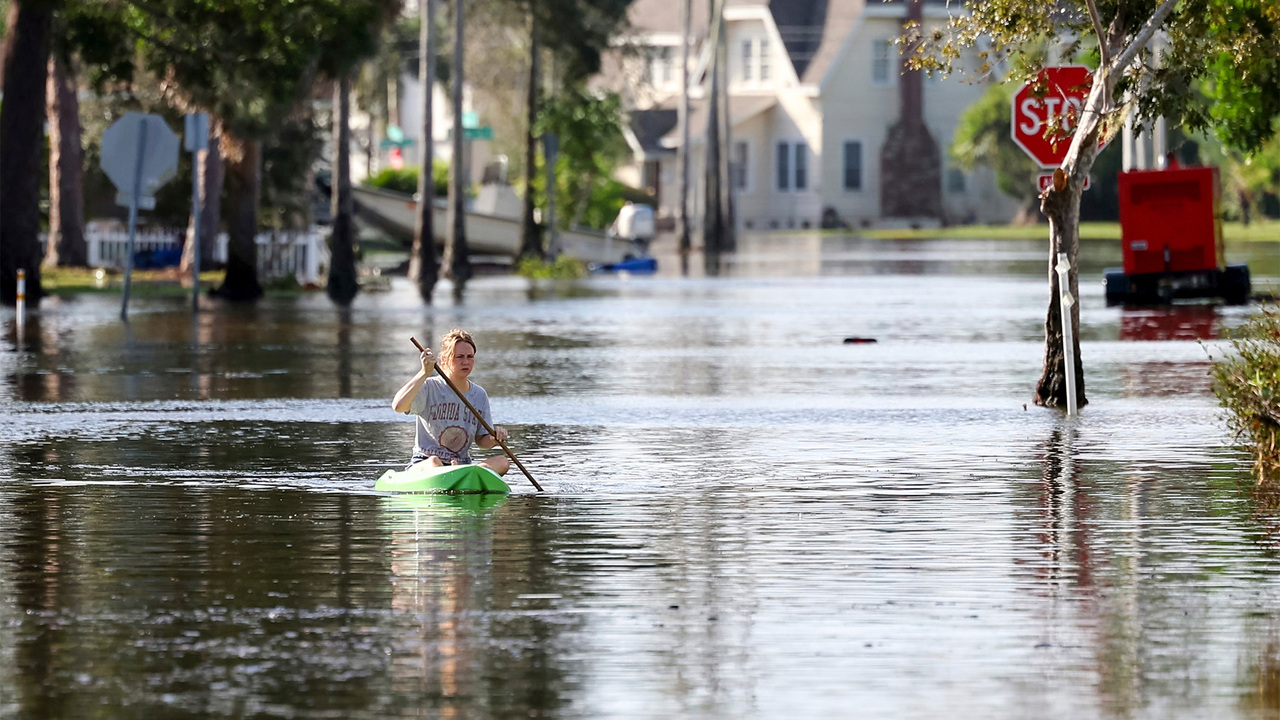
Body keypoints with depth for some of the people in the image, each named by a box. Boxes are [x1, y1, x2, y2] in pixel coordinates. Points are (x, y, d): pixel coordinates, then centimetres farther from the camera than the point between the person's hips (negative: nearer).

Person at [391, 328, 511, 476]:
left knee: (503, 462, -23)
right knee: (434, 462, -38)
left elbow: (481, 440, 14)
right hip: (423, 464, -4)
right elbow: (398, 406, -24)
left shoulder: (480, 395, 10)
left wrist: (495, 438, -10)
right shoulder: (431, 388, -5)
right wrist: (424, 373, -28)